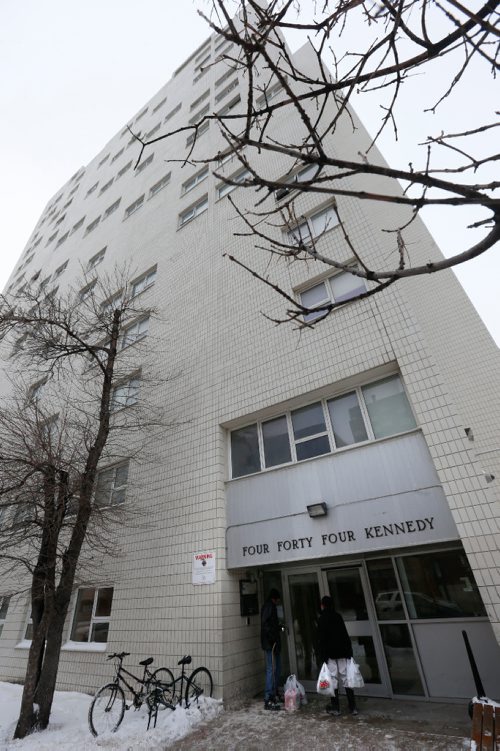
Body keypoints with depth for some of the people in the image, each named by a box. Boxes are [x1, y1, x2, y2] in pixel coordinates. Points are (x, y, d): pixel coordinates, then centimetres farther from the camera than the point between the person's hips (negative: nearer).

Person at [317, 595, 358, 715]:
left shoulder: (322, 619, -8)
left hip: (330, 653, -4)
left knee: (333, 680, 3)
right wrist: (349, 651, 12)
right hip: (342, 652, 5)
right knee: (346, 678, 10)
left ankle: (335, 707, 8)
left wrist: (322, 655, -5)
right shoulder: (338, 616, 5)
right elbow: (345, 635, 7)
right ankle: (353, 707, 13)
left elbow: (321, 639, -10)